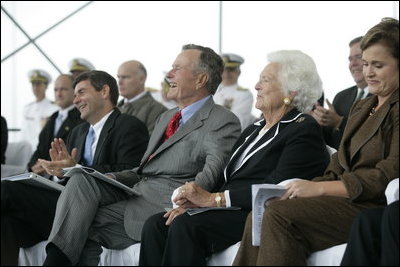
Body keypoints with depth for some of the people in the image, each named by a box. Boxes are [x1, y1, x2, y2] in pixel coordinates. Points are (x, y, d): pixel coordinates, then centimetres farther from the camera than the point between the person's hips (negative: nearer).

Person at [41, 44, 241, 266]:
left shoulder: (223, 121, -3)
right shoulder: (166, 118, 26)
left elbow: (214, 171, -19)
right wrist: (109, 179, 7)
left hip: (165, 202, -7)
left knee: (84, 223, -21)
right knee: (82, 179, -19)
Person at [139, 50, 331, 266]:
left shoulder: (304, 130, -4)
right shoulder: (252, 131, 24)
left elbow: (274, 189, -16)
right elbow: (227, 180, 15)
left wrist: (213, 198, -16)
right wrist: (194, 201, -6)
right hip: (229, 210, 8)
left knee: (185, 225, -29)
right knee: (155, 225, -13)